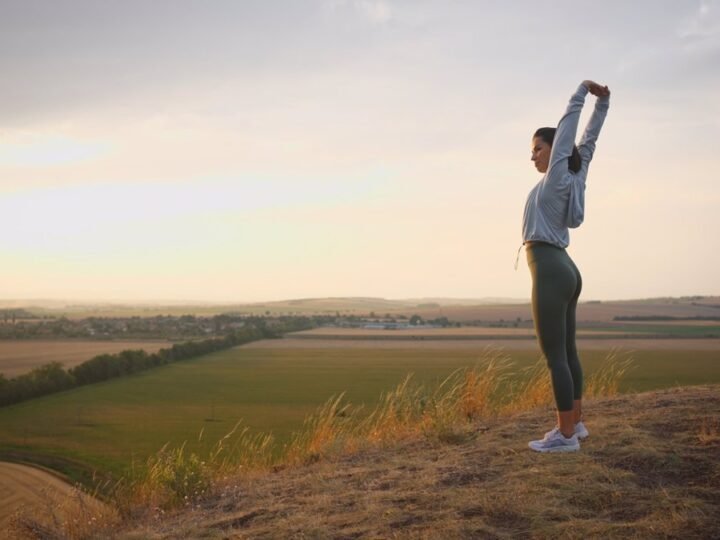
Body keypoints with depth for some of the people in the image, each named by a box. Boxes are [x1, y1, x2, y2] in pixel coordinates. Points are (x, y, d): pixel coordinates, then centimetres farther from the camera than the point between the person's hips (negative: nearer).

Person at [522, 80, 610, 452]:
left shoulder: (558, 176, -7)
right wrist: (603, 102, 16)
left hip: (550, 271, -10)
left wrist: (583, 92, 8)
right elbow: (588, 141, 20)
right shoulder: (573, 177, 12)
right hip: (564, 271, 10)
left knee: (555, 356, -7)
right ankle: (574, 424, 23)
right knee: (566, 352, 15)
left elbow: (567, 129, -2)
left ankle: (566, 434, -5)